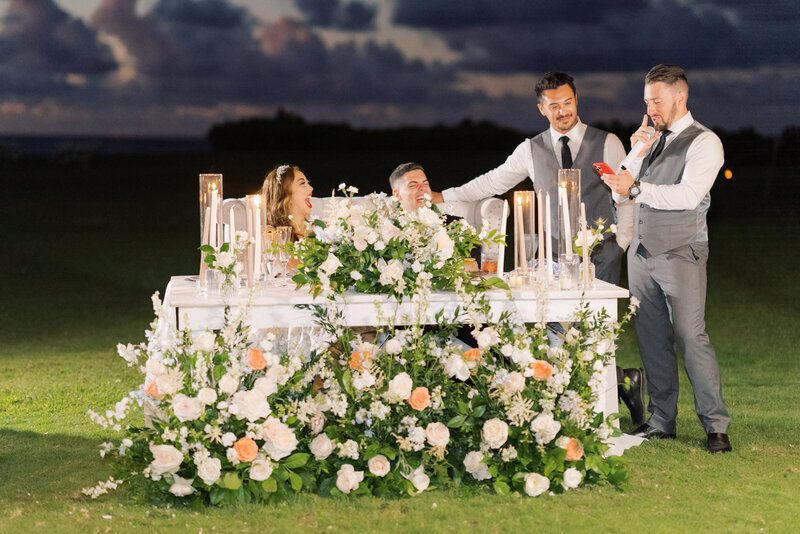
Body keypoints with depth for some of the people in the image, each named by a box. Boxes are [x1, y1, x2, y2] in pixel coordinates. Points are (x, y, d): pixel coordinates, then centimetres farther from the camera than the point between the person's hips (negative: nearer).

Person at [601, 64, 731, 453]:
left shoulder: (704, 142, -6)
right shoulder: (651, 139, 16)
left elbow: (689, 195, -20)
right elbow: (622, 194, 11)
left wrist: (637, 189, -26)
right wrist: (636, 153, -4)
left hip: (680, 254, -7)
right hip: (642, 250, 7)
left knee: (690, 337, -10)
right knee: (651, 339, 7)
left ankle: (716, 426, -3)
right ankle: (661, 422, 15)